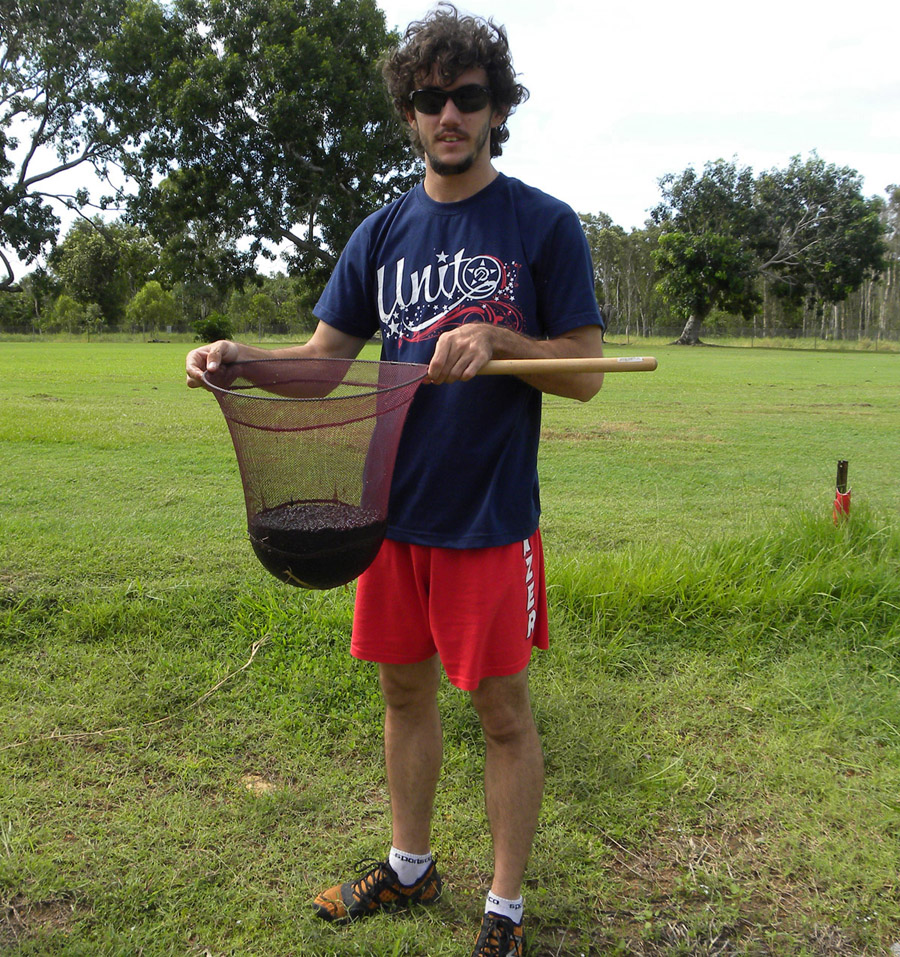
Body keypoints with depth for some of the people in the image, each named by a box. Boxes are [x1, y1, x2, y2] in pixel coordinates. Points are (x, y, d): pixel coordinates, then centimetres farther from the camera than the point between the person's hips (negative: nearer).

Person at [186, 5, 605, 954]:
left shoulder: (543, 224, -3)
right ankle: (409, 868, 39)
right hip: (393, 504, 5)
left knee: (502, 712, 6)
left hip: (490, 514, -4)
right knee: (404, 690, 16)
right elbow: (323, 356, 7)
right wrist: (242, 355, -12)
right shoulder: (382, 233, 9)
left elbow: (585, 373, -5)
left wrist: (494, 340, -22)